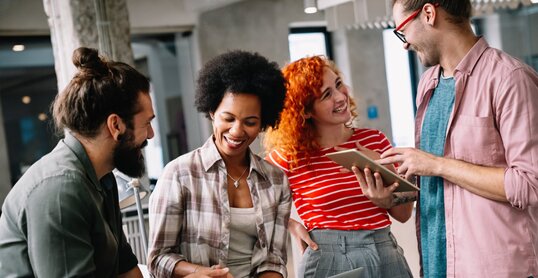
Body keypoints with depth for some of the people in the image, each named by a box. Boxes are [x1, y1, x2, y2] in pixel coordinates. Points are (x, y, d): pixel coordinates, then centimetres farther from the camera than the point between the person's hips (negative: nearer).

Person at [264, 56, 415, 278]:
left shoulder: (375, 140, 3)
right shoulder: (290, 155, -7)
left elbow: (404, 214, 7)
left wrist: (385, 200, -13)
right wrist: (291, 225, -6)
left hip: (387, 257, 3)